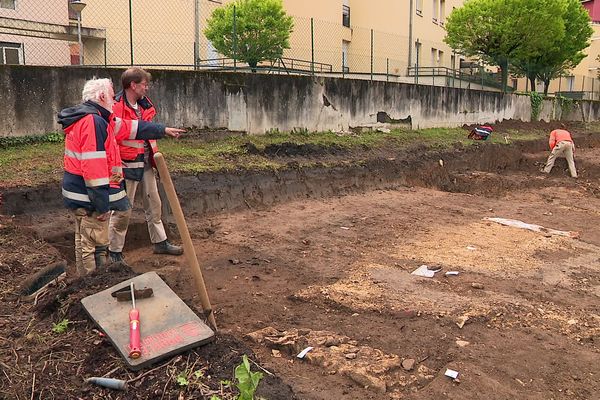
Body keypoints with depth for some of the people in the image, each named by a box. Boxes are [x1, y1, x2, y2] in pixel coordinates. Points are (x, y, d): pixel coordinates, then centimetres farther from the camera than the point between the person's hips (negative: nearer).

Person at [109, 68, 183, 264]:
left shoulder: (145, 104, 9)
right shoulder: (117, 108, -17)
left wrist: (155, 154, 18)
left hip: (146, 164, 8)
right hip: (127, 166, -8)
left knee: (153, 203, 17)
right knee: (123, 210, 1)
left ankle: (160, 242, 31)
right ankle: (115, 252, 15)